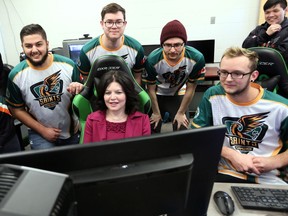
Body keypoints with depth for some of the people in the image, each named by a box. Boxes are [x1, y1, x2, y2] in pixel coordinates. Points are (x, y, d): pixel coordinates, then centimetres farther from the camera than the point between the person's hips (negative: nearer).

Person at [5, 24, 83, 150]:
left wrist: (79, 89, -25)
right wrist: (42, 130, -8)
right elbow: (17, 110, -2)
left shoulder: (68, 65, -13)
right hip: (40, 133, -1)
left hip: (72, 131, 1)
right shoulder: (16, 75, -11)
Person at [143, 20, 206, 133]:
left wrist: (181, 113, -6)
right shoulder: (152, 60, -32)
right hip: (157, 95, 0)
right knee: (152, 132, 5)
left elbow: (190, 89, -14)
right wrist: (156, 113, -4)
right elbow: (151, 89, -15)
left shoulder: (197, 59, -30)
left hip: (179, 94, 1)